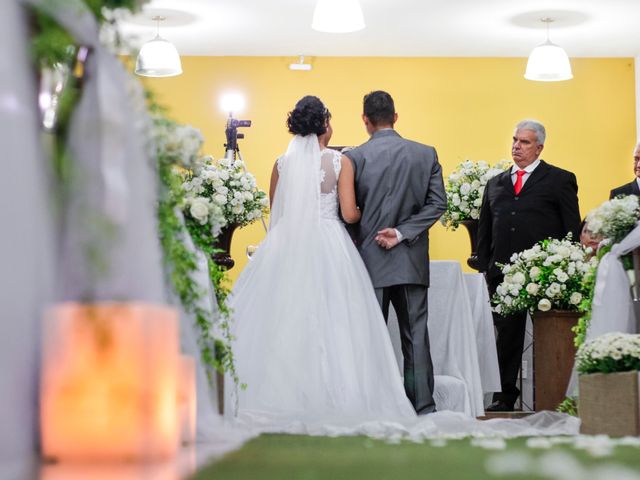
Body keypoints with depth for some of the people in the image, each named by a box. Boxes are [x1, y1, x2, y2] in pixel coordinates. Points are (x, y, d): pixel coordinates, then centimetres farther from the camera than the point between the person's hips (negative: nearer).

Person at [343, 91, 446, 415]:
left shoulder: (354, 157, -4)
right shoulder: (426, 154, 3)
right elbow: (437, 203, -4)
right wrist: (403, 233, -7)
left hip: (370, 259, -2)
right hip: (412, 262, 2)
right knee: (416, 337, 6)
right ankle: (423, 410, 5)